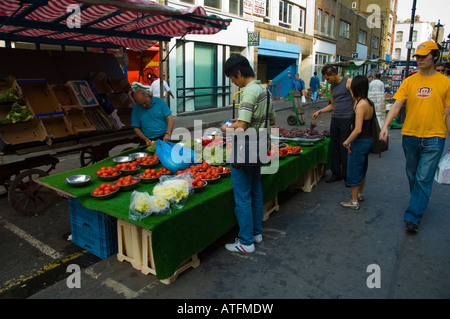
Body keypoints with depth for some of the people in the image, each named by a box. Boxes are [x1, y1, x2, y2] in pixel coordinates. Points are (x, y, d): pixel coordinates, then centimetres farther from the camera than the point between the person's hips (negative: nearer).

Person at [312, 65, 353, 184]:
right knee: (334, 147, 7)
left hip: (346, 119, -7)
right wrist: (319, 111, 13)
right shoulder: (332, 86, 15)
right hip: (335, 119, 7)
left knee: (344, 148, -3)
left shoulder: (348, 82, -6)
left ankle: (346, 175, 10)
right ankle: (336, 174, 17)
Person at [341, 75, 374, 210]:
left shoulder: (361, 104, -21)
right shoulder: (369, 103, 6)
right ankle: (360, 194, 41)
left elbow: (358, 129, -26)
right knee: (361, 169, 23)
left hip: (360, 142, -9)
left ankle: (354, 201, 13)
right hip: (368, 140, 9)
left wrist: (346, 142, -15)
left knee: (354, 171, 3)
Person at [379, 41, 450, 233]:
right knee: (412, 176, 15)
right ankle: (420, 202, 38)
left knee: (423, 179, -5)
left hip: (434, 138, -3)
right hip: (410, 136, 3)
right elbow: (397, 105, -4)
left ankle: (412, 217, 1)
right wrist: (385, 126, -19)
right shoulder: (409, 82, 4)